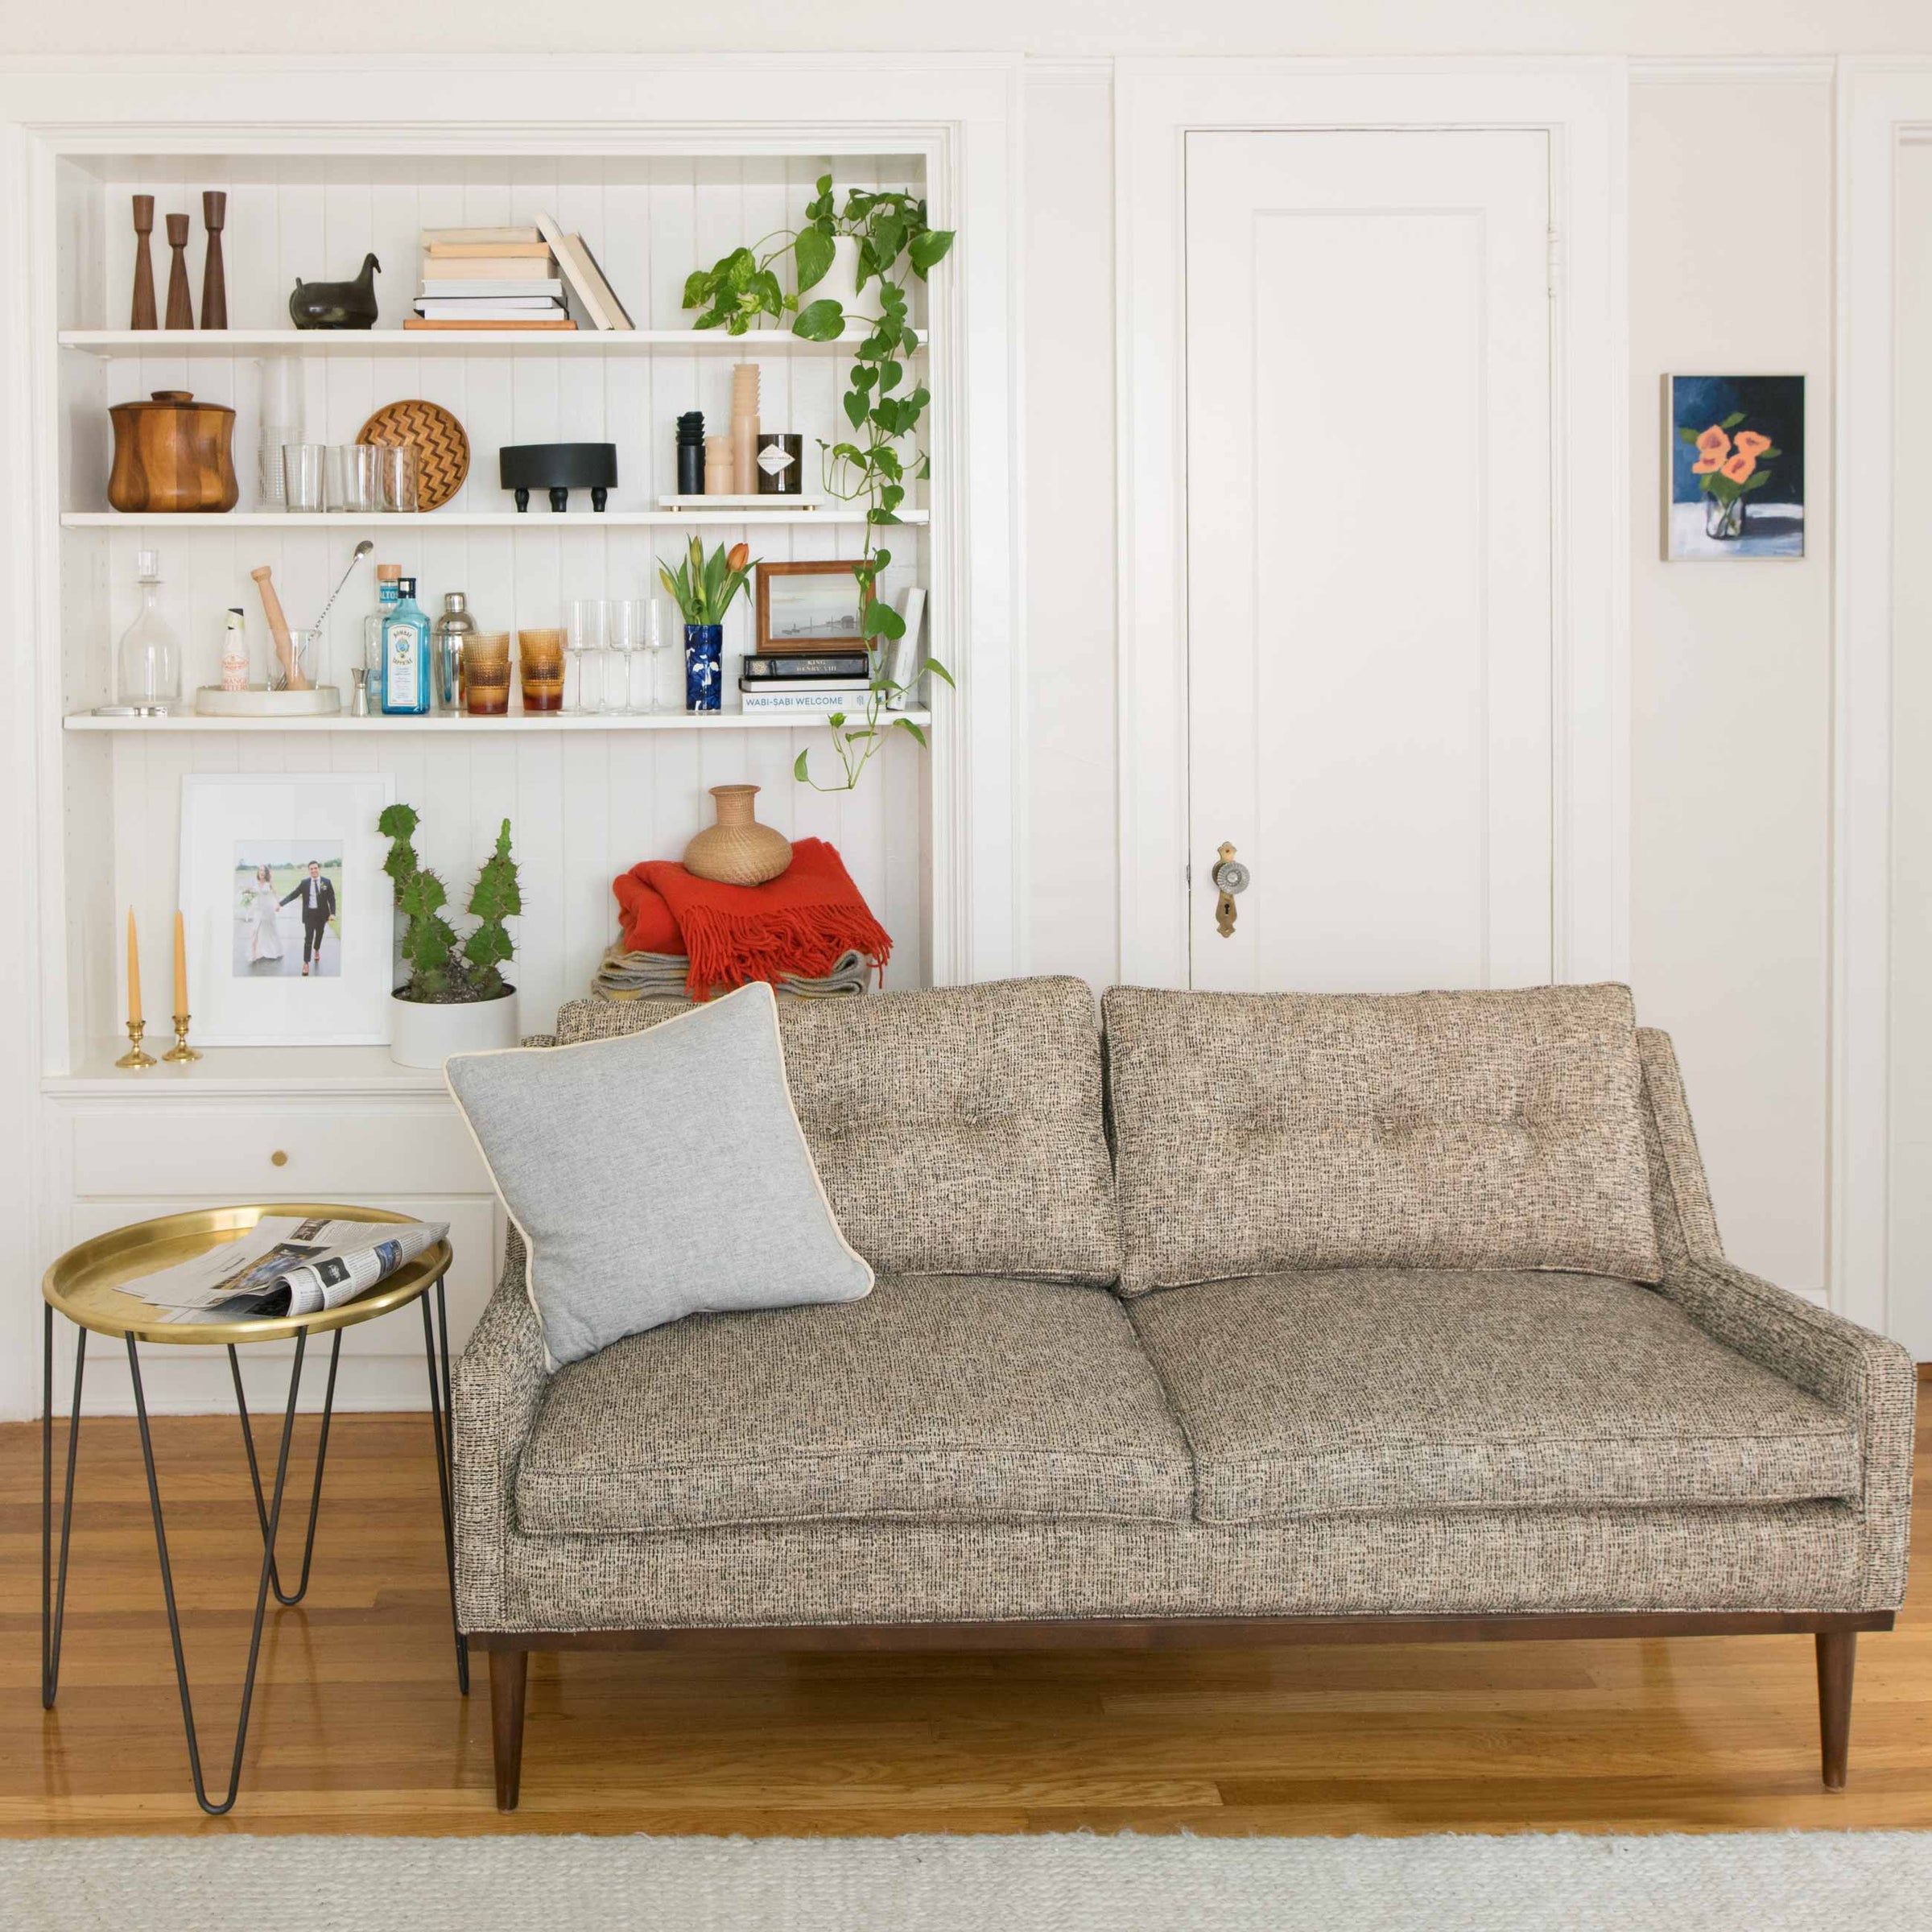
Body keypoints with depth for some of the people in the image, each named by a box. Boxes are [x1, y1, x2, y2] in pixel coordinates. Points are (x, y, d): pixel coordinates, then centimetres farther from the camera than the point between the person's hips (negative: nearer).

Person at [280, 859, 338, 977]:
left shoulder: (326, 882, -4)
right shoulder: (305, 883, -5)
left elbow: (332, 898, -2)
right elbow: (293, 895, -6)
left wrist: (332, 913, -12)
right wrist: (281, 903, -17)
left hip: (322, 914, 2)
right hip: (309, 914, -2)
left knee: (319, 934, 20)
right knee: (308, 939, -6)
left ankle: (316, 950, 50)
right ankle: (306, 964, -6)